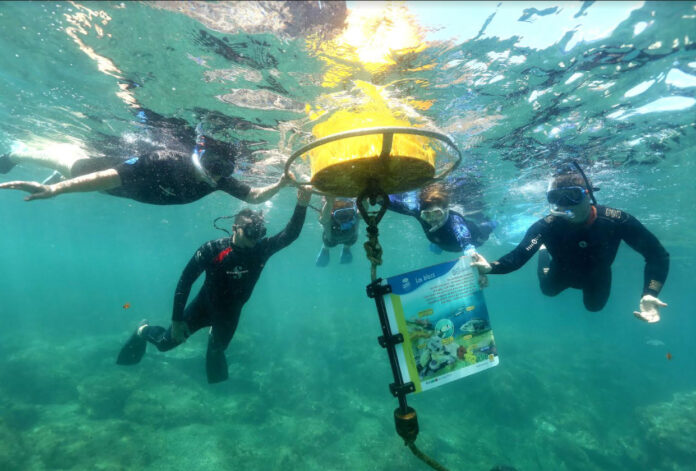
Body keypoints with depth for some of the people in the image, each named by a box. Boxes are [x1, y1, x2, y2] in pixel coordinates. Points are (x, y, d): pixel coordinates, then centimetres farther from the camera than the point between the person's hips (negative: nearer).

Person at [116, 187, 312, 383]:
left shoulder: (262, 249, -23)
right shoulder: (213, 249, -29)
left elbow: (290, 234, -33)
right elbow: (185, 280, -21)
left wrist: (301, 205, -49)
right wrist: (176, 319, -19)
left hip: (231, 313, 3)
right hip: (204, 306, -2)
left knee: (218, 347, 26)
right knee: (166, 342, 12)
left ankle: (215, 336, 63)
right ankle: (144, 331, 46)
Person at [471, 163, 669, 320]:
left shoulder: (616, 221, -38)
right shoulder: (546, 226, -40)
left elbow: (657, 255, -30)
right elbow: (519, 255, -46)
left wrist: (649, 294, -44)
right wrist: (490, 267, -67)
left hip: (597, 275, 1)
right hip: (563, 273, -1)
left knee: (594, 306, 29)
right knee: (548, 289, 28)